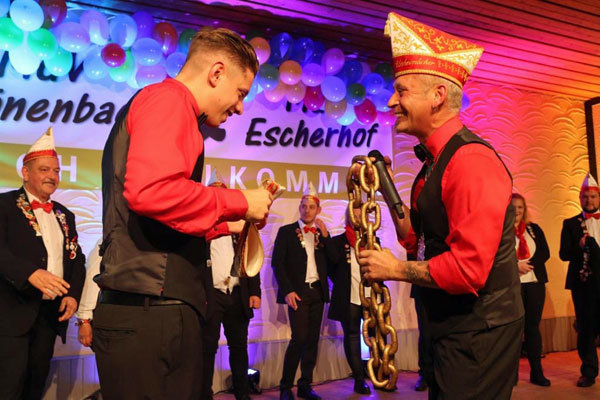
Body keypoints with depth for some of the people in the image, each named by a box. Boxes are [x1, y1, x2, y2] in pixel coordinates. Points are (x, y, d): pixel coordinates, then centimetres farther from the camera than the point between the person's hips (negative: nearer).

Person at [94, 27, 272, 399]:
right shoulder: (169, 97, -7)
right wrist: (239, 202, -13)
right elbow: (151, 190, -26)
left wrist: (227, 223, 21)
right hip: (153, 311, -10)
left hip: (152, 309, 10)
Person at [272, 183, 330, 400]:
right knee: (299, 338, -12)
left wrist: (325, 235, -7)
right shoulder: (286, 231, 3)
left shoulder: (322, 233, 13)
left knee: (312, 339, 7)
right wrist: (287, 291, -11)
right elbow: (277, 263, -3)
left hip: (317, 292, 5)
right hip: (297, 292, -4)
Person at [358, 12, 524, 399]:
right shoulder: (436, 161, 9)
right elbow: (417, 237, 13)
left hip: (480, 334, -9)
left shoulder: (471, 160, -22)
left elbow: (468, 270, -28)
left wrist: (396, 269, -15)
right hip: (451, 329, 9)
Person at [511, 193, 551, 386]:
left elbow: (545, 253, 5)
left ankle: (536, 372, 13)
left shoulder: (534, 229, 12)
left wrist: (527, 265, -10)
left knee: (533, 326, 7)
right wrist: (515, 265, -18)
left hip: (535, 283, 4)